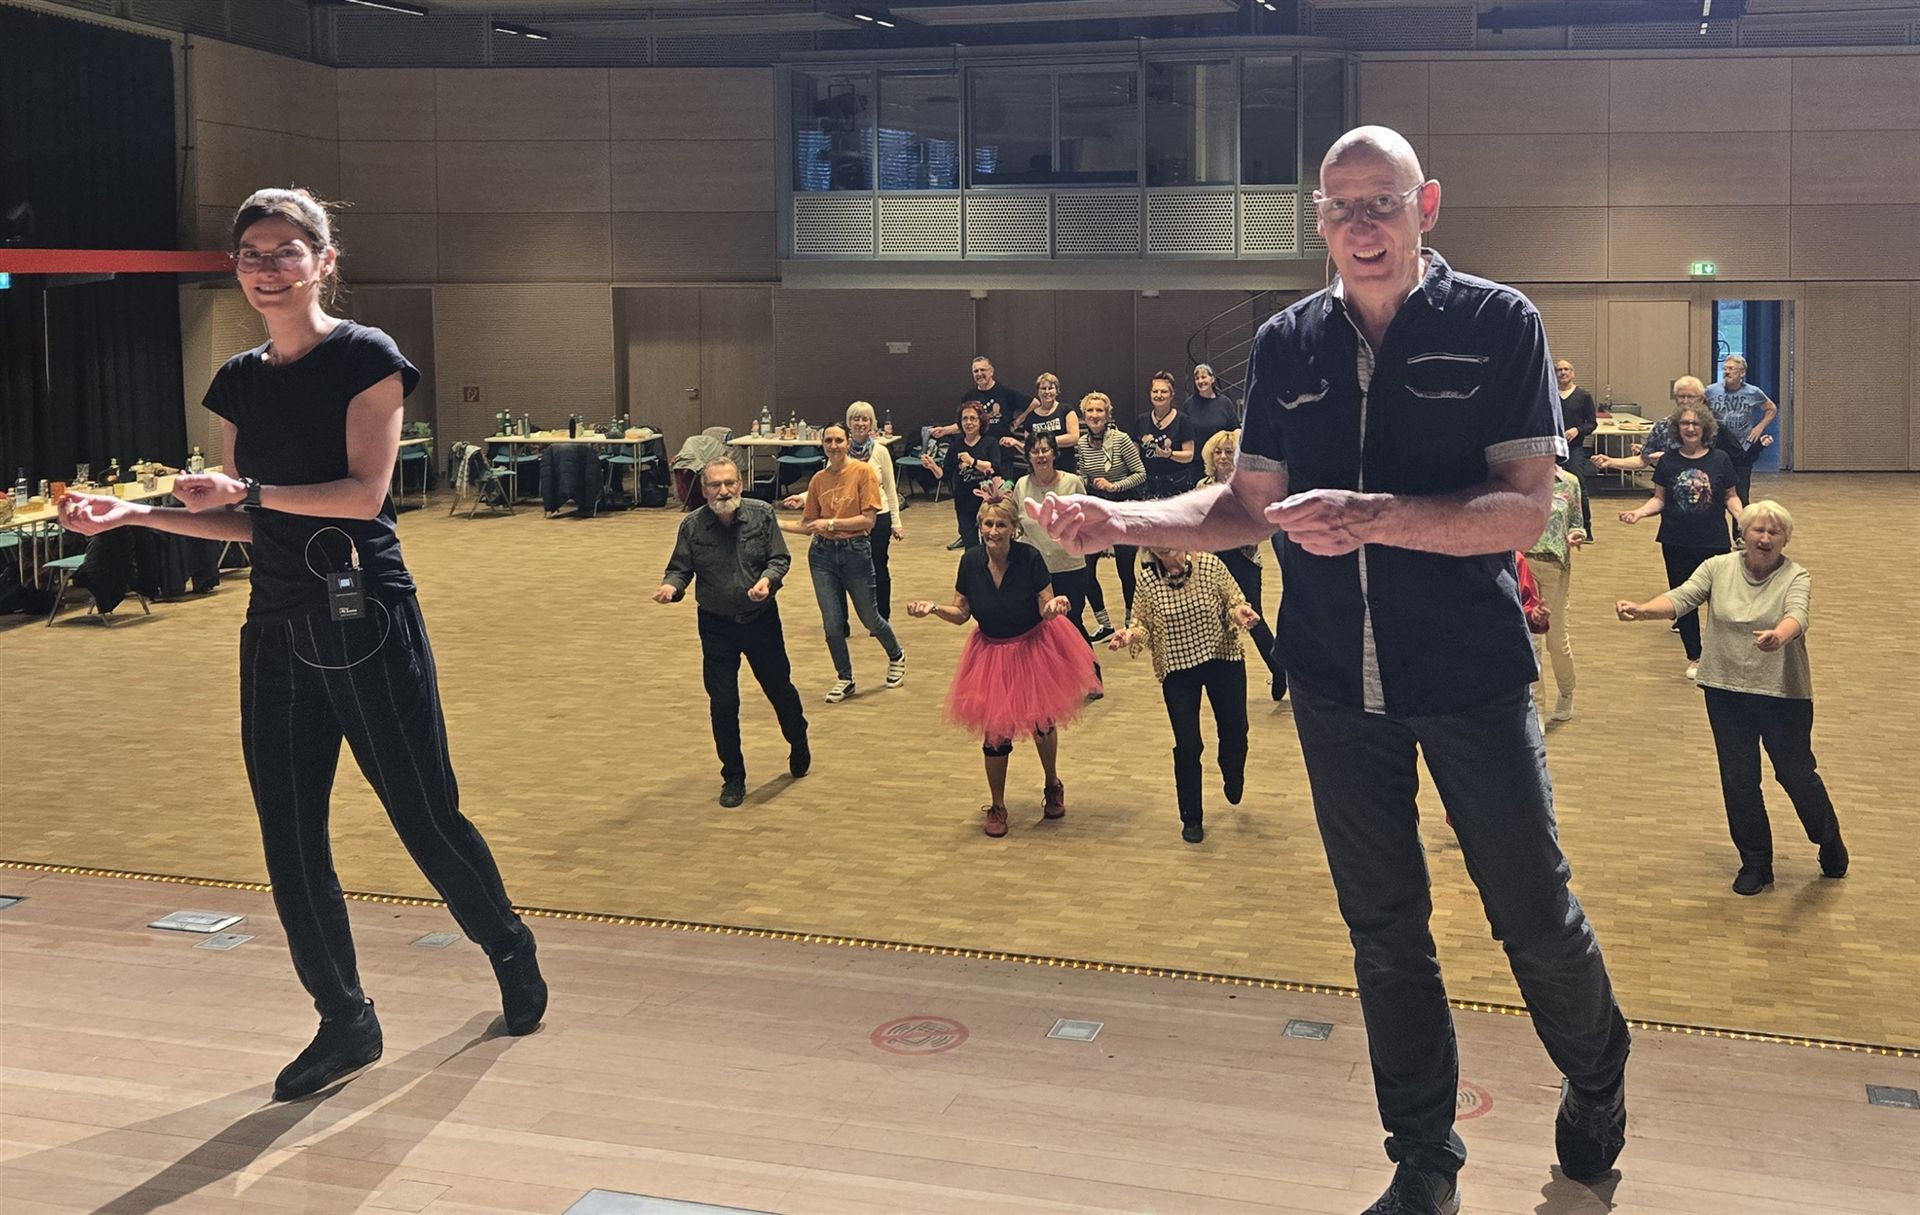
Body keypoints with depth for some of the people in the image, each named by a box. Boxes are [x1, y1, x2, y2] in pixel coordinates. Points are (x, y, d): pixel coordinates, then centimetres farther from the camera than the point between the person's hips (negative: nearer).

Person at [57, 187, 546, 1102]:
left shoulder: (364, 357, -7)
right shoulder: (239, 382, 12)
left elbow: (364, 491, -16)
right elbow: (250, 525, 13)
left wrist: (243, 488, -15)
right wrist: (133, 514, 4)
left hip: (366, 621, -6)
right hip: (278, 629, 6)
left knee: (425, 815, 2)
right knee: (289, 840, 6)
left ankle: (511, 952, 29)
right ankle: (345, 1024, 20)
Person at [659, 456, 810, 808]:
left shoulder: (762, 515, -9)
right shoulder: (692, 526, -10)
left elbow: (780, 558, -5)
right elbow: (680, 568, -4)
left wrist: (768, 579, -26)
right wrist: (670, 586, -27)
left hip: (761, 618, 0)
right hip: (716, 625, 0)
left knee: (779, 688, 15)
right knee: (723, 704, 1)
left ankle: (799, 743, 45)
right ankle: (733, 777, 17)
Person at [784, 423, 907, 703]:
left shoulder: (863, 472, -8)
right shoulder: (818, 479, 5)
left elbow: (868, 520, -13)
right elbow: (807, 526, 9)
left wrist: (831, 523, -17)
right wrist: (776, 524, -4)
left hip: (855, 551, -3)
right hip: (823, 553, 3)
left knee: (869, 618, 10)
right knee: (832, 624, 1)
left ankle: (897, 657, 39)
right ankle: (844, 679, 21)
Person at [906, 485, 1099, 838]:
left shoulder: (1030, 558, -18)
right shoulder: (971, 561, -10)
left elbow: (1046, 609, -16)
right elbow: (961, 614, -2)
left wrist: (1055, 606, -38)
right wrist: (934, 608, -19)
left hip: (1034, 649, -2)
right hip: (992, 654, 2)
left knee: (1041, 723, 11)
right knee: (995, 733, 4)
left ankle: (1053, 786, 41)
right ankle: (996, 806, 25)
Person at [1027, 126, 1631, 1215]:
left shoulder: (1498, 324, -8)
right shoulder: (1287, 345, 4)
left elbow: (1524, 512, -16)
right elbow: (1247, 509, 5)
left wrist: (1374, 517, -30)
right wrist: (1122, 522, -11)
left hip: (1474, 673, -3)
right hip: (1337, 682, 3)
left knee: (1535, 912, 7)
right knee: (1385, 927, 12)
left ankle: (1598, 1083, 38)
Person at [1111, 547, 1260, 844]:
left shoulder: (1210, 565, -12)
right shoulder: (1147, 580, -10)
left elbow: (1233, 602, -2)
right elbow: (1144, 625, -1)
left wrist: (1241, 611, -25)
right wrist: (1130, 634, -23)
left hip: (1223, 661, 1)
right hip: (1177, 669, -1)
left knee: (1234, 731, 13)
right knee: (1187, 745, -3)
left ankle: (1233, 780, 50)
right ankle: (1192, 818, 18)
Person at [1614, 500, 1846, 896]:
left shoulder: (1795, 578, -9)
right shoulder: (1718, 568, -1)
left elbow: (1797, 615, -27)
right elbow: (1681, 598, -12)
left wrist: (1778, 636, -51)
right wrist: (1642, 609, -32)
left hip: (1783, 693, -2)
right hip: (1727, 691, 2)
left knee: (1797, 775, 8)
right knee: (1738, 782, 8)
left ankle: (1830, 842, 37)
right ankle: (1755, 864, 26)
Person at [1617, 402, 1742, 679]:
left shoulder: (1719, 459, 0)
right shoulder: (1668, 461, 2)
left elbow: (1730, 496, 6)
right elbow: (1659, 499, 5)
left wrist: (1741, 515, -13)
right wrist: (1640, 512, -13)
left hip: (1713, 541, -1)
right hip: (1676, 544, 1)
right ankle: (1694, 658, 21)